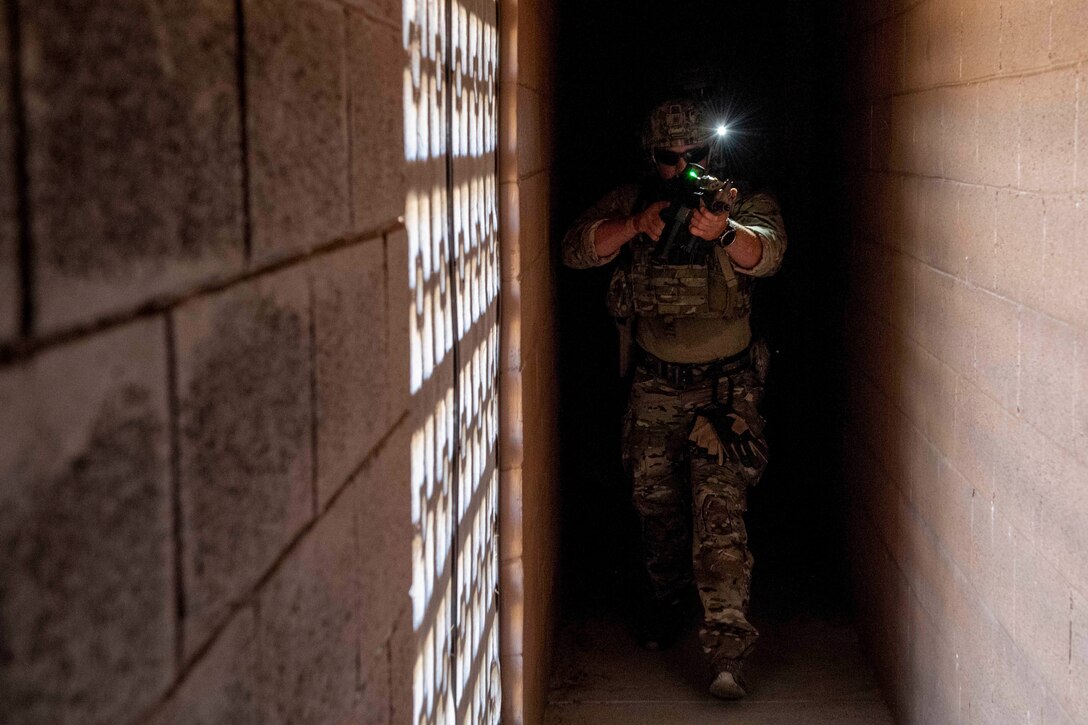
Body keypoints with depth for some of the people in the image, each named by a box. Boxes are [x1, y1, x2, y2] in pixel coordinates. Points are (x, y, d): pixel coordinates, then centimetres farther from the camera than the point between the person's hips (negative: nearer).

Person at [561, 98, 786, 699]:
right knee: (655, 504, 15)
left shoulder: (743, 203, -7)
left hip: (724, 385, -3)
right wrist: (637, 225, -31)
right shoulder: (631, 202, 1)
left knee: (720, 511, -12)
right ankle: (666, 600, 38)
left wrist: (723, 232, -51)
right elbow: (576, 249, -14)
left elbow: (767, 251, -28)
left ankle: (727, 648, -15)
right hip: (653, 386, 4)